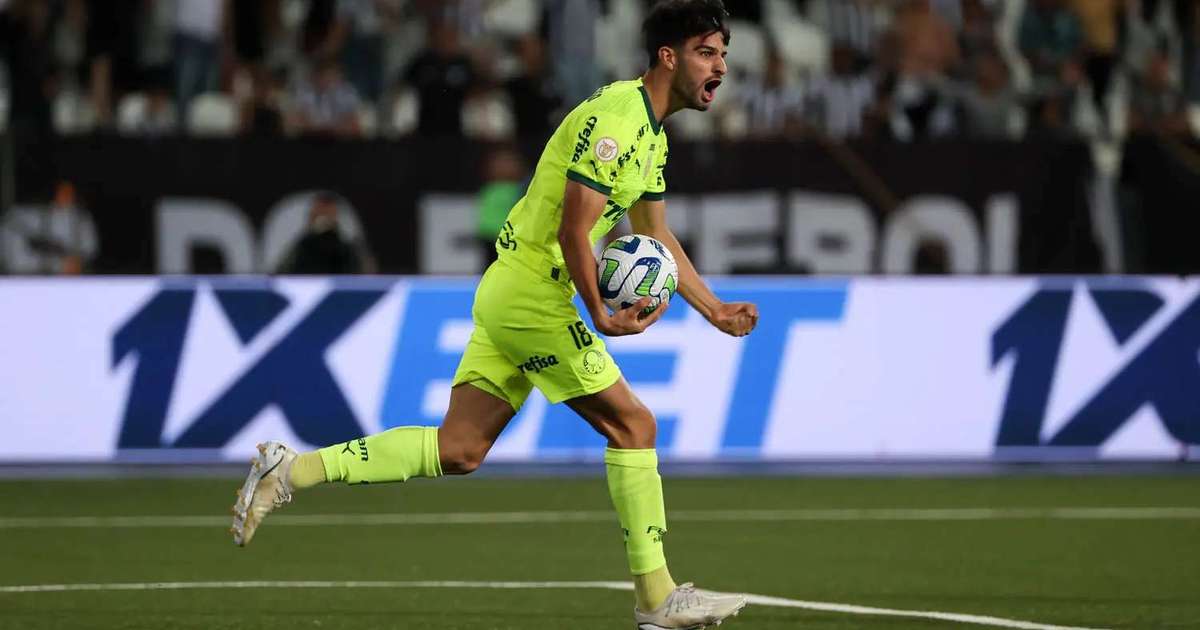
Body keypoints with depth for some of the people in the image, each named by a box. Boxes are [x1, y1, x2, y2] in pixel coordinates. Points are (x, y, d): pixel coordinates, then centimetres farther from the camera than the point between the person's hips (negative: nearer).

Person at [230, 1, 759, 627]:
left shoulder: (653, 133, 17)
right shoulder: (615, 116, -16)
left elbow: (656, 236, 26)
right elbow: (573, 231, -21)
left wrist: (714, 310, 23)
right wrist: (600, 314, -21)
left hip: (508, 291, 10)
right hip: (532, 289, -10)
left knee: (458, 450, 5)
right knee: (633, 425, -5)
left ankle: (291, 470, 3)